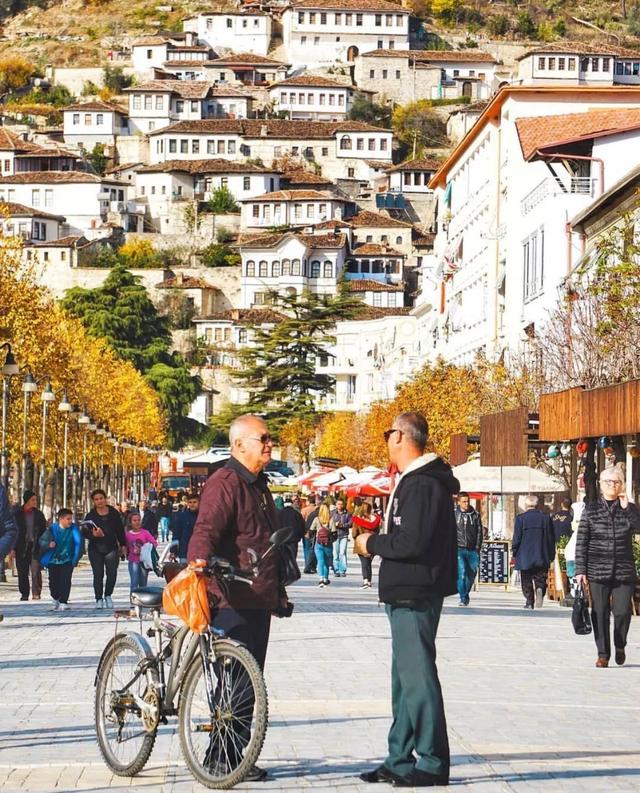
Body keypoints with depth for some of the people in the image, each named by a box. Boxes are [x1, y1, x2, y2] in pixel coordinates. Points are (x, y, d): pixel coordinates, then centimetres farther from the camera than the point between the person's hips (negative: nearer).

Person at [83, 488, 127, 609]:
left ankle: (108, 595, 19)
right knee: (98, 575, -3)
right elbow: (85, 532, -4)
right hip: (95, 549, -1)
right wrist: (93, 534, -25)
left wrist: (123, 545, 11)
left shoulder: (113, 513, 6)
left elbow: (120, 530, 12)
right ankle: (99, 599, 7)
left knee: (112, 574, -3)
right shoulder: (90, 515, 1)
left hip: (111, 548, 1)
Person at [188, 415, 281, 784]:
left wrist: (277, 592, 31)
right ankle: (223, 757, -1)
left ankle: (233, 755, 19)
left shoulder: (259, 483, 19)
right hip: (233, 600, -9)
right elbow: (205, 533, -24)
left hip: (259, 600, 10)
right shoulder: (225, 483, -12)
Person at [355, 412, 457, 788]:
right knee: (405, 677, 15)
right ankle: (401, 760, 23)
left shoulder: (422, 484, -17)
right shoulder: (413, 480, 18)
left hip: (415, 596, -11)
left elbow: (413, 543, -25)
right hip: (406, 594, 11)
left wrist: (372, 544, -11)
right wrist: (378, 540, 7)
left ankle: (433, 763, -4)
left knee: (417, 676, -8)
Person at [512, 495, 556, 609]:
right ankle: (540, 589, -21)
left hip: (525, 557, -1)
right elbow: (551, 539, 6)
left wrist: (515, 553, 6)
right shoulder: (546, 518, 2)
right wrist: (551, 555, 14)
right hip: (542, 557, 1)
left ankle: (529, 602, 5)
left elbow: (516, 538, -6)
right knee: (541, 580, 7)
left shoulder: (520, 518, -6)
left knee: (527, 583, 9)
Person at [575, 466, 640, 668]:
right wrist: (580, 570, -3)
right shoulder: (591, 510, 5)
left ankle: (620, 646, 21)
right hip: (598, 570, 0)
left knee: (622, 611, -5)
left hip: (624, 571, 0)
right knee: (600, 613, 0)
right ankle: (603, 654, 11)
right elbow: (581, 541, 3)